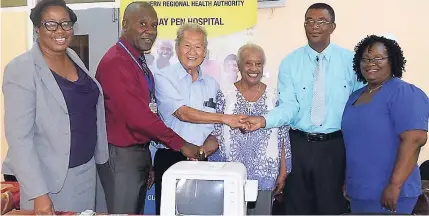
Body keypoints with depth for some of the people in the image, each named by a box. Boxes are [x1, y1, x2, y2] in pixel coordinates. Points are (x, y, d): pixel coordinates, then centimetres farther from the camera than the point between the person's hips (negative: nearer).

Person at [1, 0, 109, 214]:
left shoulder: (74, 58, 4)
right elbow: (19, 136, -19)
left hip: (86, 169, 6)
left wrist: (99, 156, 11)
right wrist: (38, 193, -23)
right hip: (50, 177, -6)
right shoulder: (22, 69, -15)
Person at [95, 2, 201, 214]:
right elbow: (136, 116, -26)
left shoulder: (139, 62, 11)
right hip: (121, 156, -9)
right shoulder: (115, 62, -20)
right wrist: (180, 144, -17)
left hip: (140, 152, 9)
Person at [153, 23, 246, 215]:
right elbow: (183, 113, -18)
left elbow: (217, 127, 12)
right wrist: (224, 118, -19)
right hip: (170, 159, -4)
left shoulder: (212, 84, 10)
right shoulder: (164, 77, -6)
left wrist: (211, 146, -8)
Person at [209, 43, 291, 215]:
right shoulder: (225, 96, -1)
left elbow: (283, 139, 3)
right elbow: (216, 136, 1)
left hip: (265, 175, 1)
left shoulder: (275, 98, 1)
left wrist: (283, 173, 1)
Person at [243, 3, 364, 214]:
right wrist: (264, 120, -26)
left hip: (336, 145, 0)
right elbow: (289, 106, -8)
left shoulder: (350, 60, 0)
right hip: (299, 145, 1)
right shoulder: (290, 62, 0)